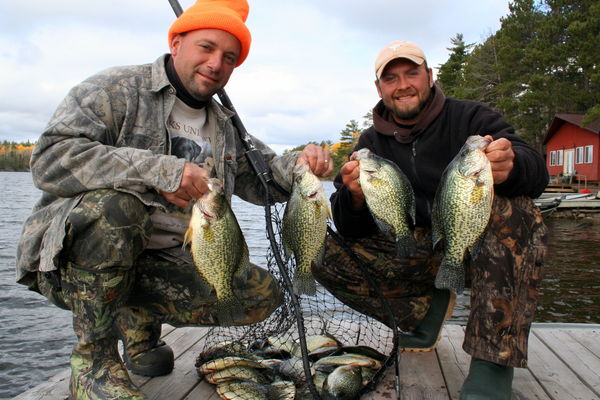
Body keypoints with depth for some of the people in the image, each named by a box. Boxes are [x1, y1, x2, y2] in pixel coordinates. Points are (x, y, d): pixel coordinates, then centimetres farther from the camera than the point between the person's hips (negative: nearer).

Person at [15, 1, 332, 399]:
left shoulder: (225, 127, 14)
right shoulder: (115, 89, -8)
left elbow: (261, 179, 11)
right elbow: (51, 159, -21)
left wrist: (299, 165, -12)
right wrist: (157, 169, -30)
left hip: (165, 263, 5)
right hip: (74, 257, -5)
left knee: (261, 295, -7)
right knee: (116, 205, -37)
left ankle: (139, 318, 12)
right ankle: (93, 356, -14)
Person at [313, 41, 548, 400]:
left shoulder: (470, 118, -3)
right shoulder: (372, 142, 4)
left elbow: (536, 169, -19)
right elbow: (351, 230, -4)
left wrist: (510, 165, -44)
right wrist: (354, 197, -28)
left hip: (480, 245, -2)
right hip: (417, 255, 3)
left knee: (513, 207, -33)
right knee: (325, 255, -13)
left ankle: (493, 365, -29)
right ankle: (430, 305, 3)